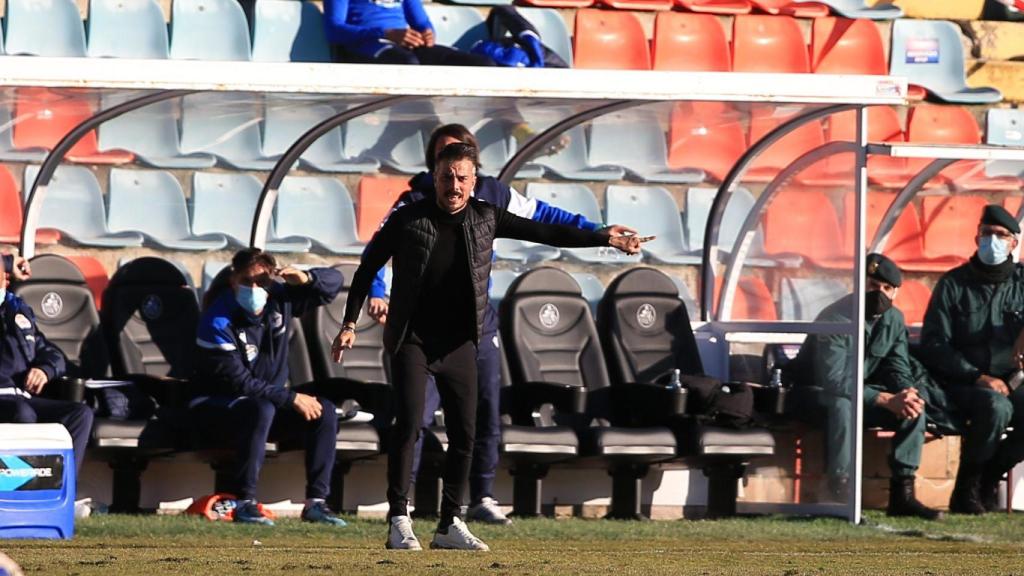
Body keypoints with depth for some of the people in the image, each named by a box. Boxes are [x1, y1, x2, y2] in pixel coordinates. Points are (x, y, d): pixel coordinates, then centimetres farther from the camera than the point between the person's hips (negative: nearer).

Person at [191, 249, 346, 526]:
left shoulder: (279, 299, -2)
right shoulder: (218, 322, -21)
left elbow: (333, 281, 8)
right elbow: (238, 381, -23)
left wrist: (306, 279, -16)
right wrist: (291, 398, -24)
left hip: (268, 401, 7)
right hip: (215, 407, -7)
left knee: (324, 410, -14)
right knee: (261, 408, -38)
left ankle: (315, 503, -17)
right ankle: (245, 503, -38)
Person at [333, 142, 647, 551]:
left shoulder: (485, 218, 1)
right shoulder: (408, 219, -6)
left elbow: (544, 232, 5)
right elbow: (368, 268, 1)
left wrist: (607, 239, 2)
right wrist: (350, 323, -2)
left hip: (459, 344, 4)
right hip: (412, 340, -4)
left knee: (464, 433, 1)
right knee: (408, 425, -15)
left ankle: (449, 525, 11)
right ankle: (398, 522, -11)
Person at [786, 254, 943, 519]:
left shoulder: (894, 320, 0)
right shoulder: (836, 319, -24)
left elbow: (899, 371, 1)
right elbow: (834, 381, -33)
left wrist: (906, 393, -26)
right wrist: (887, 400, -37)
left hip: (862, 393, 7)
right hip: (815, 396, -7)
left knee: (915, 404, -14)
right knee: (842, 404, -40)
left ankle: (902, 493, -17)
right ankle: (839, 494, -38)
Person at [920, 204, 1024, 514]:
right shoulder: (954, 284, 4)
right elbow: (934, 346, -2)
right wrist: (978, 377, -15)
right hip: (962, 384, -3)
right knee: (996, 407, -35)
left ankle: (988, 478, -6)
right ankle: (966, 490, -18)